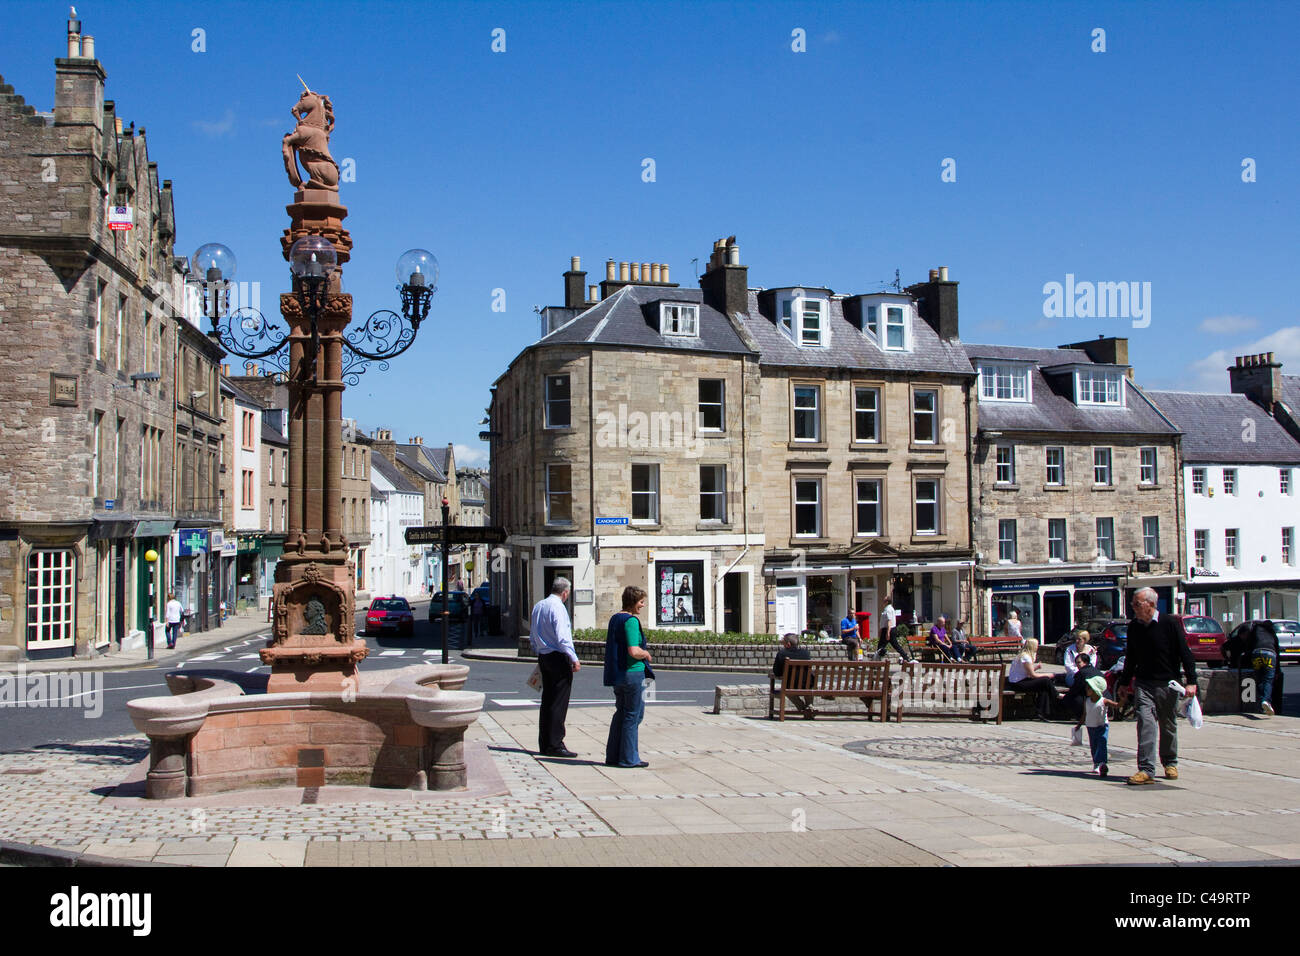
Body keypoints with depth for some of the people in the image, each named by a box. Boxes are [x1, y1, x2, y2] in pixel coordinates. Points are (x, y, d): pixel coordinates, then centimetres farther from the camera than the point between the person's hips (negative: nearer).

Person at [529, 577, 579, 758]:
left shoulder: (538, 606, 12)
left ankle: (544, 744, 17)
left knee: (547, 701, 13)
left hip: (543, 658, 9)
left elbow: (532, 636, 18)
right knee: (559, 703, -4)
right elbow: (562, 638, -21)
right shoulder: (558, 607, -15)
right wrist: (574, 660, -18)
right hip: (559, 659, -9)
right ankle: (555, 745, -4)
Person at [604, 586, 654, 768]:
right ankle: (628, 758, 6)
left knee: (621, 714, 16)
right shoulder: (631, 621, -16)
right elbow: (634, 651, -24)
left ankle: (613, 756, 19)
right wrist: (647, 654, -4)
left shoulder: (615, 618, 12)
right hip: (633, 672, -9)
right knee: (633, 715, 1)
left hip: (616, 674, 9)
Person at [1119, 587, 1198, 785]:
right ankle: (1146, 770, -14)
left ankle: (1170, 763, 33)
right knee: (1145, 724, -11)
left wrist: (1191, 681, -12)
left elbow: (1185, 653, -6)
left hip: (1167, 684, -2)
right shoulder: (1134, 626, 5)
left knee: (1168, 726, 12)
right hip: (1143, 684, 2)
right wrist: (1124, 682, 20)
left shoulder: (1168, 625, -8)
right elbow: (1130, 657, 16)